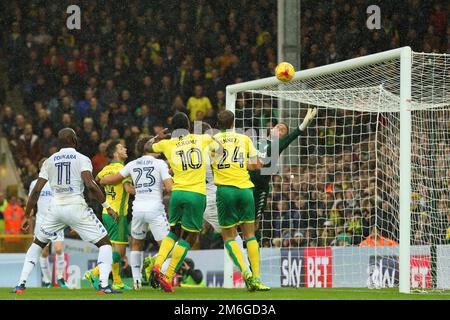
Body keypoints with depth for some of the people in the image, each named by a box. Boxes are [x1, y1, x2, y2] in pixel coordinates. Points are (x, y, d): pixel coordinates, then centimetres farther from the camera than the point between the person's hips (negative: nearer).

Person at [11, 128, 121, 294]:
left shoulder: (49, 161, 10)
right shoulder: (82, 159, -1)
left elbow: (36, 190, 7)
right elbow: (90, 185, -16)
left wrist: (27, 216, 14)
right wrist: (108, 207, -10)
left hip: (56, 207, 4)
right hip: (76, 207, -3)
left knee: (38, 243, 24)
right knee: (104, 243, 7)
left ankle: (21, 284, 15)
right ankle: (104, 285, -9)